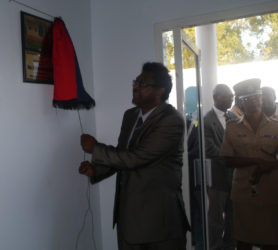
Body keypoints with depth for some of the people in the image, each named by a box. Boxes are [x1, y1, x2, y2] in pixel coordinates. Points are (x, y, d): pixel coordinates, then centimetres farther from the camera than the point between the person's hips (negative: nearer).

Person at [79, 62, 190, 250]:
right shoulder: (130, 115, 6)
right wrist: (96, 170, -2)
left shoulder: (172, 121, -18)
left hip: (159, 215, -6)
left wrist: (95, 148, -12)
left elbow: (134, 158, -23)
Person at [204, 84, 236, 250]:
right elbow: (210, 150, -18)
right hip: (218, 175, -6)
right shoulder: (207, 120, -14)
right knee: (217, 216, 8)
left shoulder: (233, 117, 9)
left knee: (233, 214, 16)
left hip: (234, 174, 6)